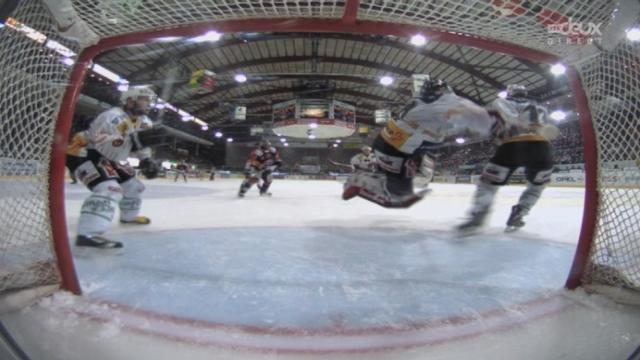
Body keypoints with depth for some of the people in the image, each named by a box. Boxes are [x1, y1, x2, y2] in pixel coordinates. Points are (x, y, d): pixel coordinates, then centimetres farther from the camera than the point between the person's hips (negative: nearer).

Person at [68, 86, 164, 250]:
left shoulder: (144, 122, 3)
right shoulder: (113, 117, -25)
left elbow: (141, 146, 15)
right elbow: (104, 147, -37)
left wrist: (147, 161, -2)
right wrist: (135, 139, -45)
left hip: (110, 159, 9)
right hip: (86, 155, -9)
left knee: (133, 186, 17)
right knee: (110, 189, -31)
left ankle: (129, 216, 40)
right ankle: (88, 234, -40)